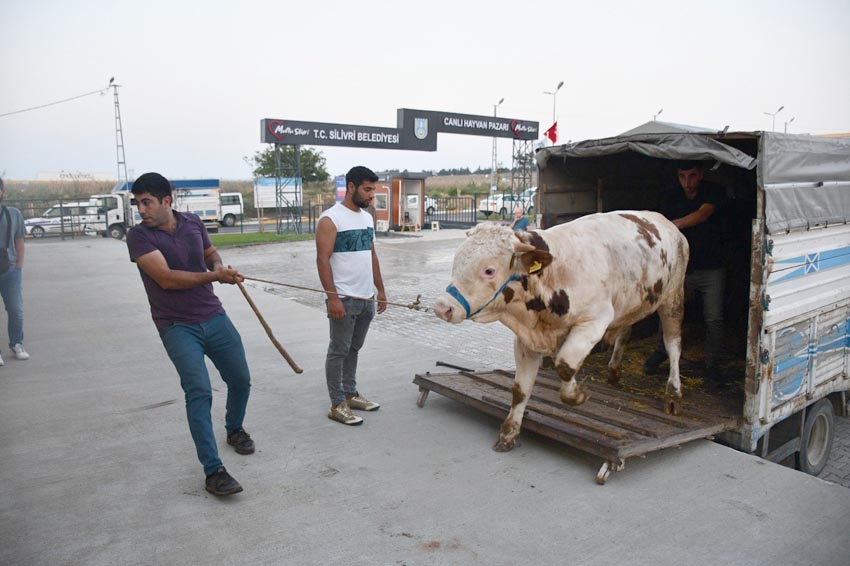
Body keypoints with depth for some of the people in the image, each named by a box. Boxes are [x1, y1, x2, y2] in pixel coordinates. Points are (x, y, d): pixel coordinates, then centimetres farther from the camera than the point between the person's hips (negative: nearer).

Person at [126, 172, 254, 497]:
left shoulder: (193, 223, 2)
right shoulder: (139, 236, -10)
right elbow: (166, 278, -20)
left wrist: (218, 265, -3)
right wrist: (213, 276, -24)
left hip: (214, 317, 5)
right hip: (177, 327, -4)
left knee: (240, 380, 12)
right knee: (199, 392, -16)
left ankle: (235, 429, 43)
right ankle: (213, 470, -7)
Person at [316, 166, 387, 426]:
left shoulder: (368, 218, 13)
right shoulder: (330, 219, -11)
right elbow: (322, 260, -14)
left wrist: (381, 291, 16)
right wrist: (332, 298, -20)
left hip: (367, 298, 7)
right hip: (344, 299, -7)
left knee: (354, 349, 16)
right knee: (339, 351, 1)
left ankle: (350, 394, 28)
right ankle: (337, 405, 10)